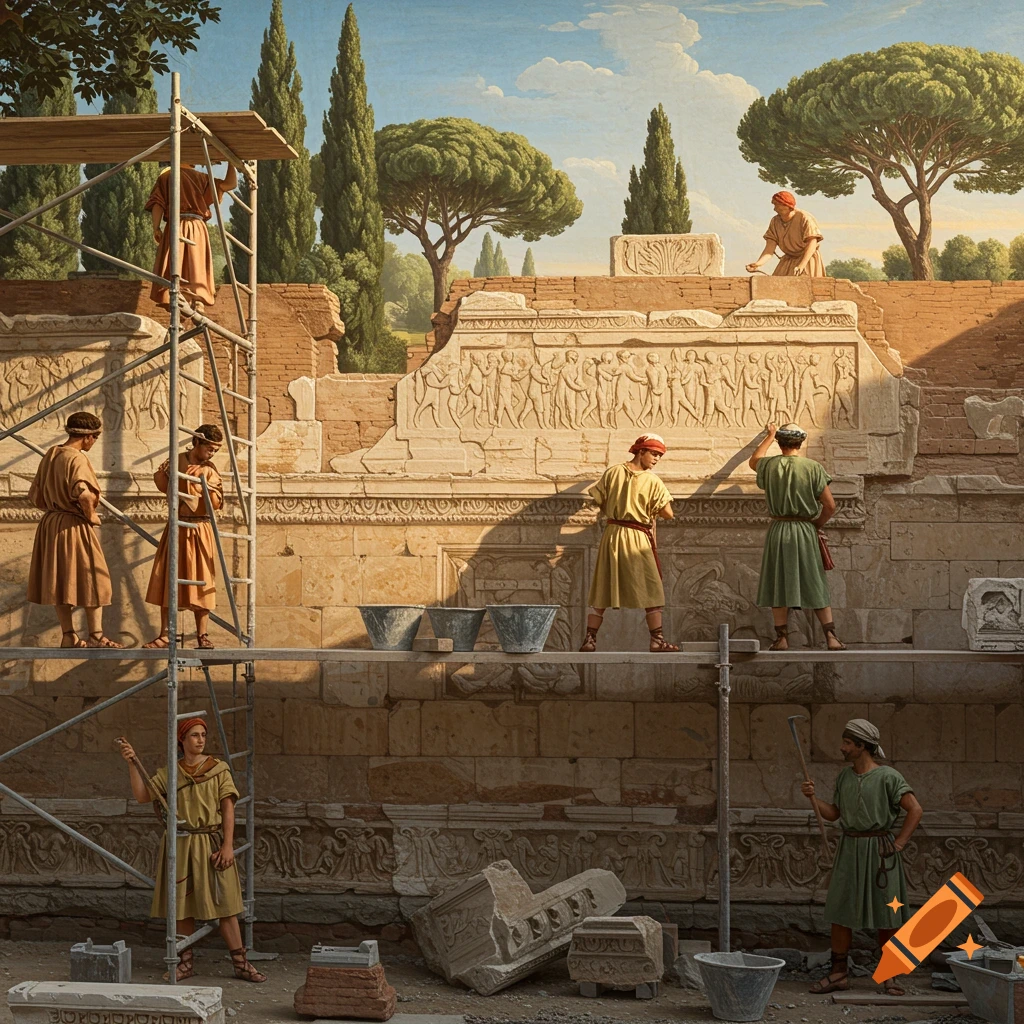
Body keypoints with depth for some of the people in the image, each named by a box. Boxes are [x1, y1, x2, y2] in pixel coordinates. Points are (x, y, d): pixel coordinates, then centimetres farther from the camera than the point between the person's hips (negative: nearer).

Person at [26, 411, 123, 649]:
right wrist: (90, 515, -16)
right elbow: (83, 494, -33)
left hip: (51, 524, 8)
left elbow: (35, 496, 14)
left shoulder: (50, 456, 8)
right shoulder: (77, 459, -17)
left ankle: (68, 636, 17)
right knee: (91, 579, 1)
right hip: (74, 527, -8)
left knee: (60, 580, 12)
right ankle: (96, 636, 3)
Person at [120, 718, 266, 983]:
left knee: (224, 904, -2)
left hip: (211, 844, -2)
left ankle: (241, 964, 2)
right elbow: (142, 796, -2)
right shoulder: (170, 773, 6)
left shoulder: (218, 768, 0)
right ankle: (186, 963, 17)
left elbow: (228, 808, -4)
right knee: (182, 905, 6)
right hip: (181, 845, 2)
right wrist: (131, 763, -12)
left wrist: (228, 845, -13)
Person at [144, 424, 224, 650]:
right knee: (168, 581, 2)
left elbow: (216, 504, -7)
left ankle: (203, 636, 5)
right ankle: (165, 634, 8)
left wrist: (209, 487, -21)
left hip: (200, 531, -1)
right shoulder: (176, 462, 2)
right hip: (176, 529, 1)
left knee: (200, 583, 0)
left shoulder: (210, 471, 1)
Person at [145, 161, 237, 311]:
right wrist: (231, 162, 15)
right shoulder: (199, 177, 8)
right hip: (197, 228, 0)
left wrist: (156, 228, -5)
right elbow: (230, 184, 7)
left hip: (174, 227, 0)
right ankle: (198, 304, -10)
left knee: (171, 270, -3)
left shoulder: (165, 177, 9)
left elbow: (157, 204, -3)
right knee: (197, 270, 3)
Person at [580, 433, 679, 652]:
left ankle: (590, 639, 6)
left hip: (612, 534, 4)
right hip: (639, 538, -4)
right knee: (651, 590, 5)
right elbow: (668, 513, -10)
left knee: (602, 589, 8)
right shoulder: (652, 481, -9)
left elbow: (600, 505, 6)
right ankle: (657, 639, 3)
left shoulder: (612, 472, 1)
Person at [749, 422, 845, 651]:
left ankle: (781, 638, 6)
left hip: (778, 530, 0)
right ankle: (831, 636, 4)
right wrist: (817, 525, 12)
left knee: (778, 584, 7)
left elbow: (753, 461, 26)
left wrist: (770, 436, 38)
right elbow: (830, 506, -5)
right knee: (816, 586, 6)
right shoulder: (813, 467, -5)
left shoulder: (770, 465, -1)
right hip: (805, 530, 0)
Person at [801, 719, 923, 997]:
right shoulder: (844, 777, 9)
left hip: (879, 851, -5)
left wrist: (898, 844, -12)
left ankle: (890, 975, 14)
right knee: (839, 912, 2)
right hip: (849, 849, 5)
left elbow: (915, 810, -11)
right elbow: (833, 814, 15)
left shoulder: (887, 777, -9)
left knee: (886, 915, 2)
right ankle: (839, 974, 10)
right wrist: (813, 797, 0)